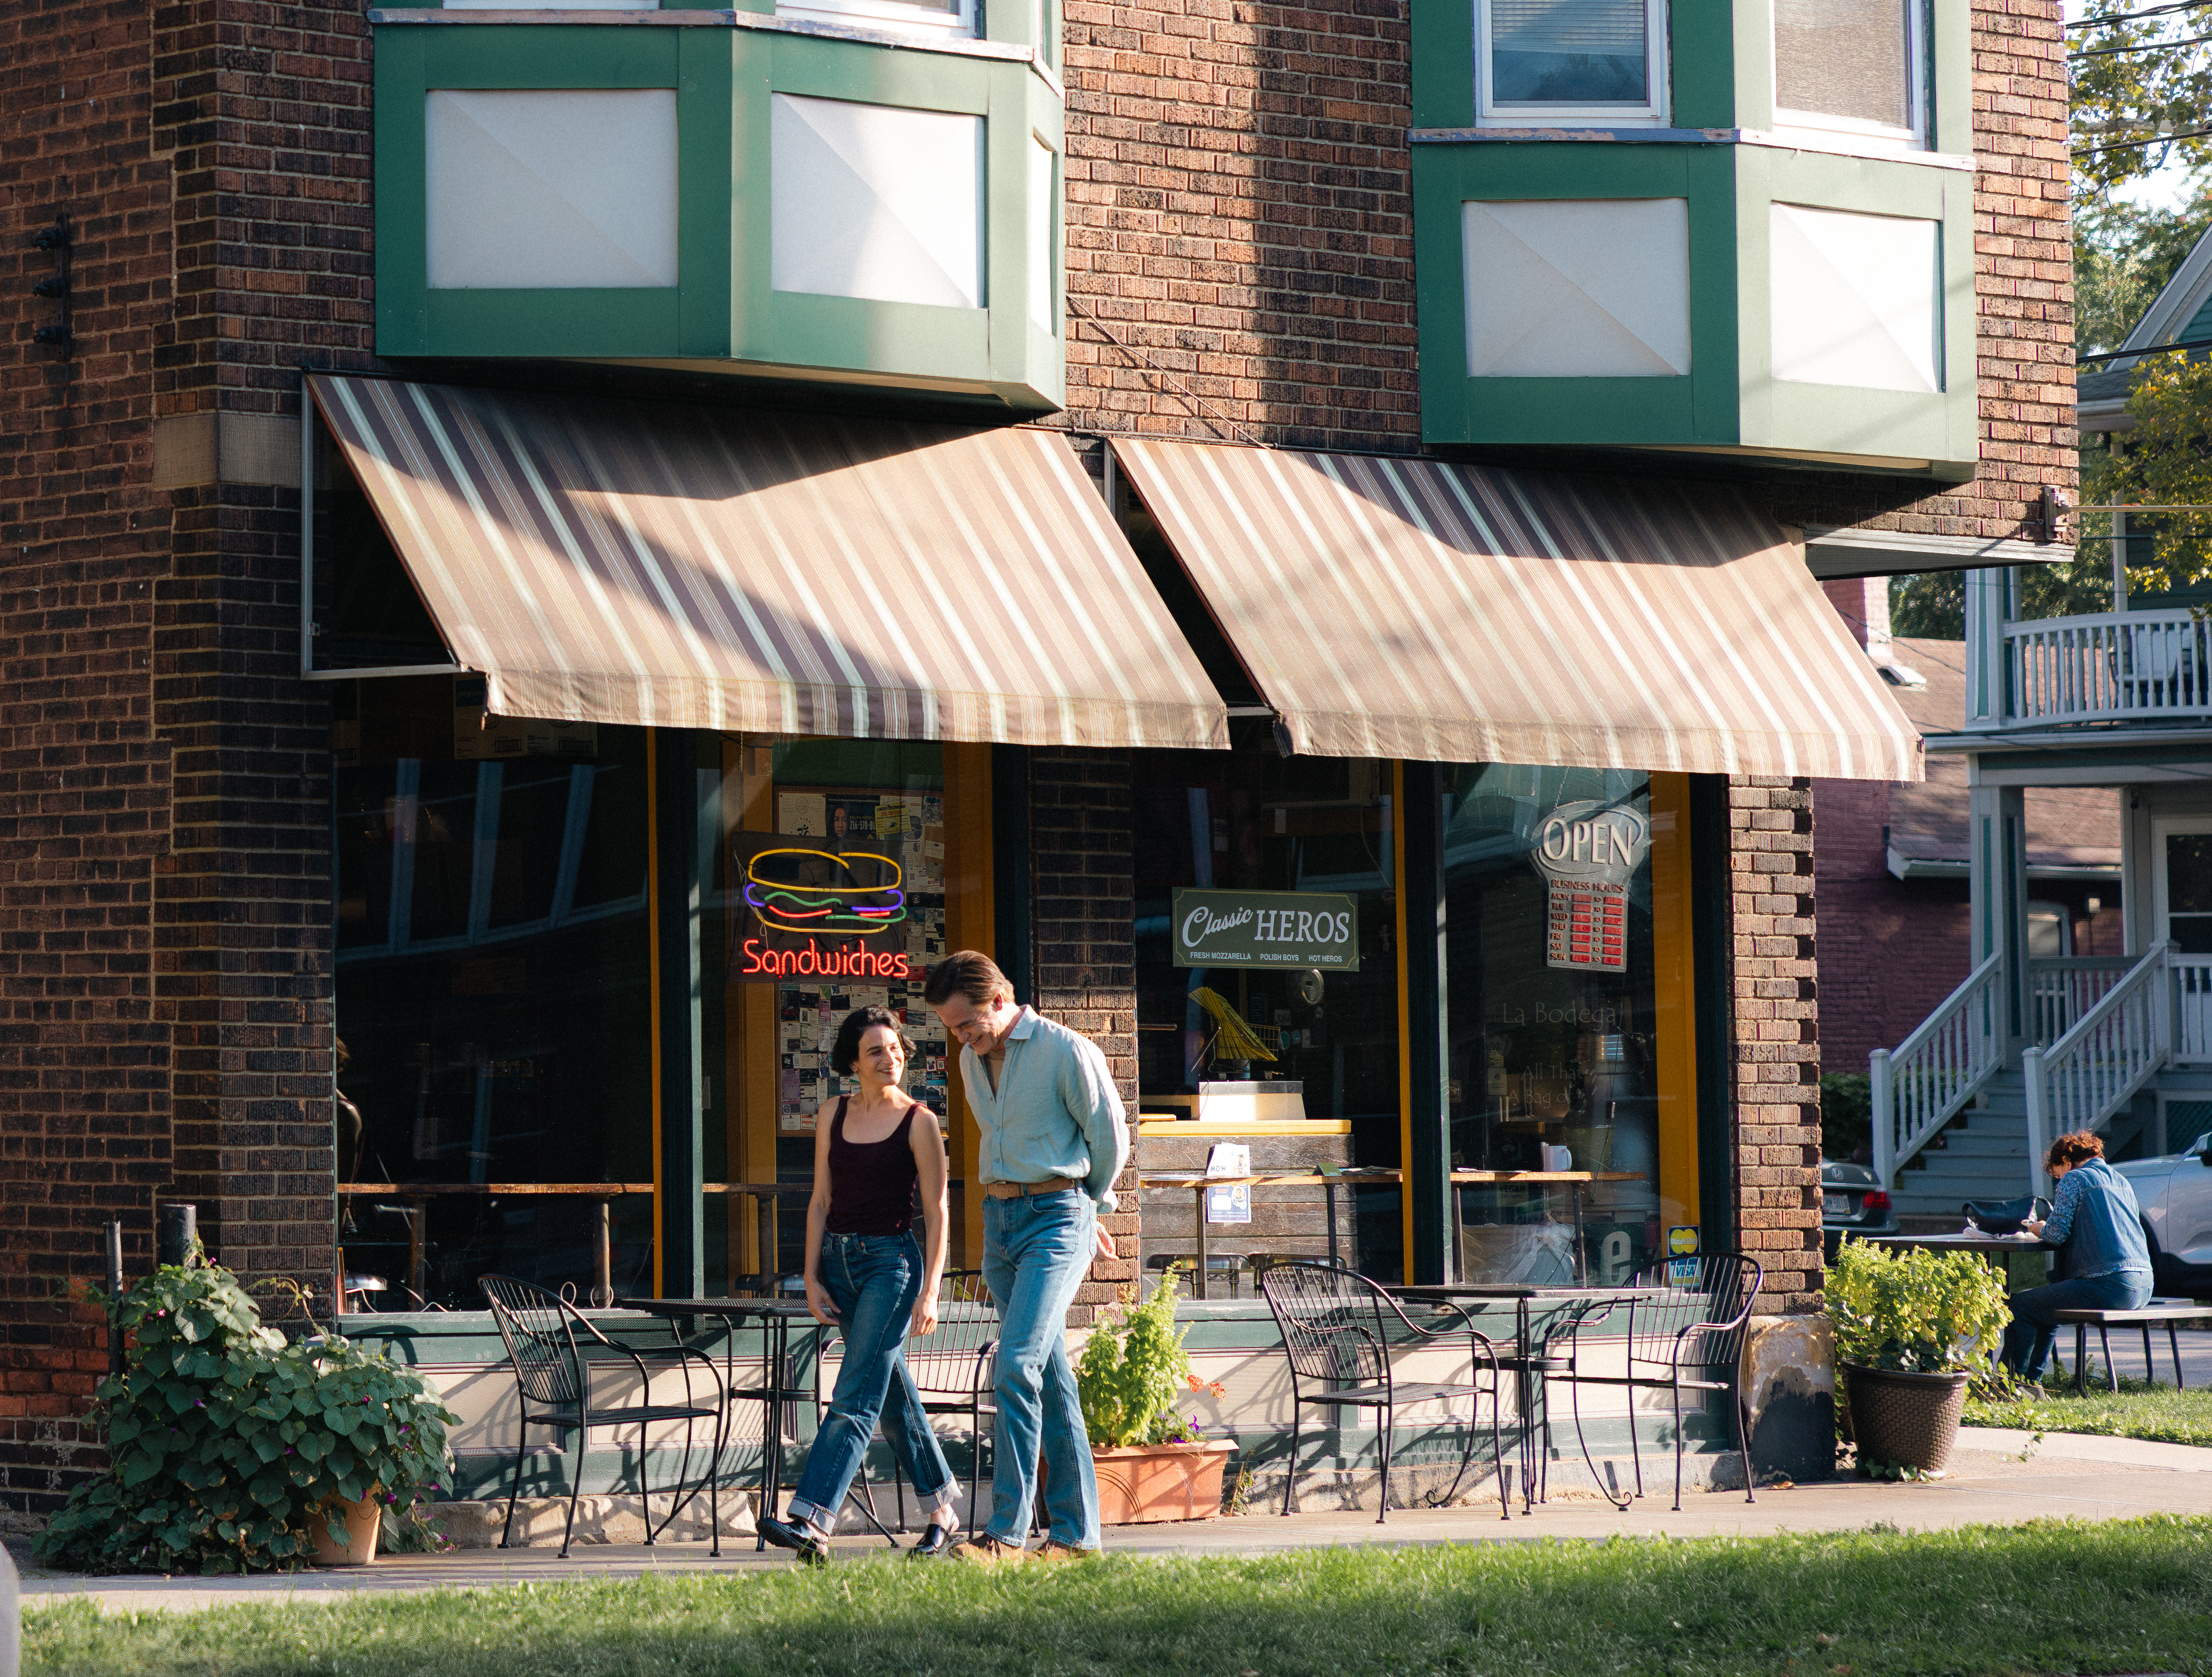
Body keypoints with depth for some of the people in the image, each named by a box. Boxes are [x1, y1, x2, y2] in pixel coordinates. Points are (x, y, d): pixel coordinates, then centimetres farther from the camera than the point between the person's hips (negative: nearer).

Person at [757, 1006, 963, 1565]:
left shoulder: (919, 1123, -4)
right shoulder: (832, 1116, 9)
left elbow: (936, 1213, -6)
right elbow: (821, 1201, 11)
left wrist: (930, 1292, -12)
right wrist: (812, 1278, 4)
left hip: (892, 1258, -6)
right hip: (838, 1257, 6)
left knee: (856, 1396, -13)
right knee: (893, 1394, 12)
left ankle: (812, 1521, -23)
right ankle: (943, 1514, 23)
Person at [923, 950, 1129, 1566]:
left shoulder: (1067, 1051, -10)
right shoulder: (973, 1060, 13)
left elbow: (1111, 1139, -1)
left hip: (1056, 1217, -7)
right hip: (999, 1220, 7)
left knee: (1017, 1366, -19)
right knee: (1050, 1380, 8)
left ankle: (1007, 1533, -21)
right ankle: (1076, 1532, 10)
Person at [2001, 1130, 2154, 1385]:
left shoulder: (2074, 1180, -1)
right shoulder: (2121, 1182, 23)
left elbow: (2057, 1234, -7)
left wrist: (2038, 1229, 15)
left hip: (2108, 1284, -9)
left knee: (2020, 1306, 2)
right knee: (2046, 1303, 29)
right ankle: (2031, 1380, 33)